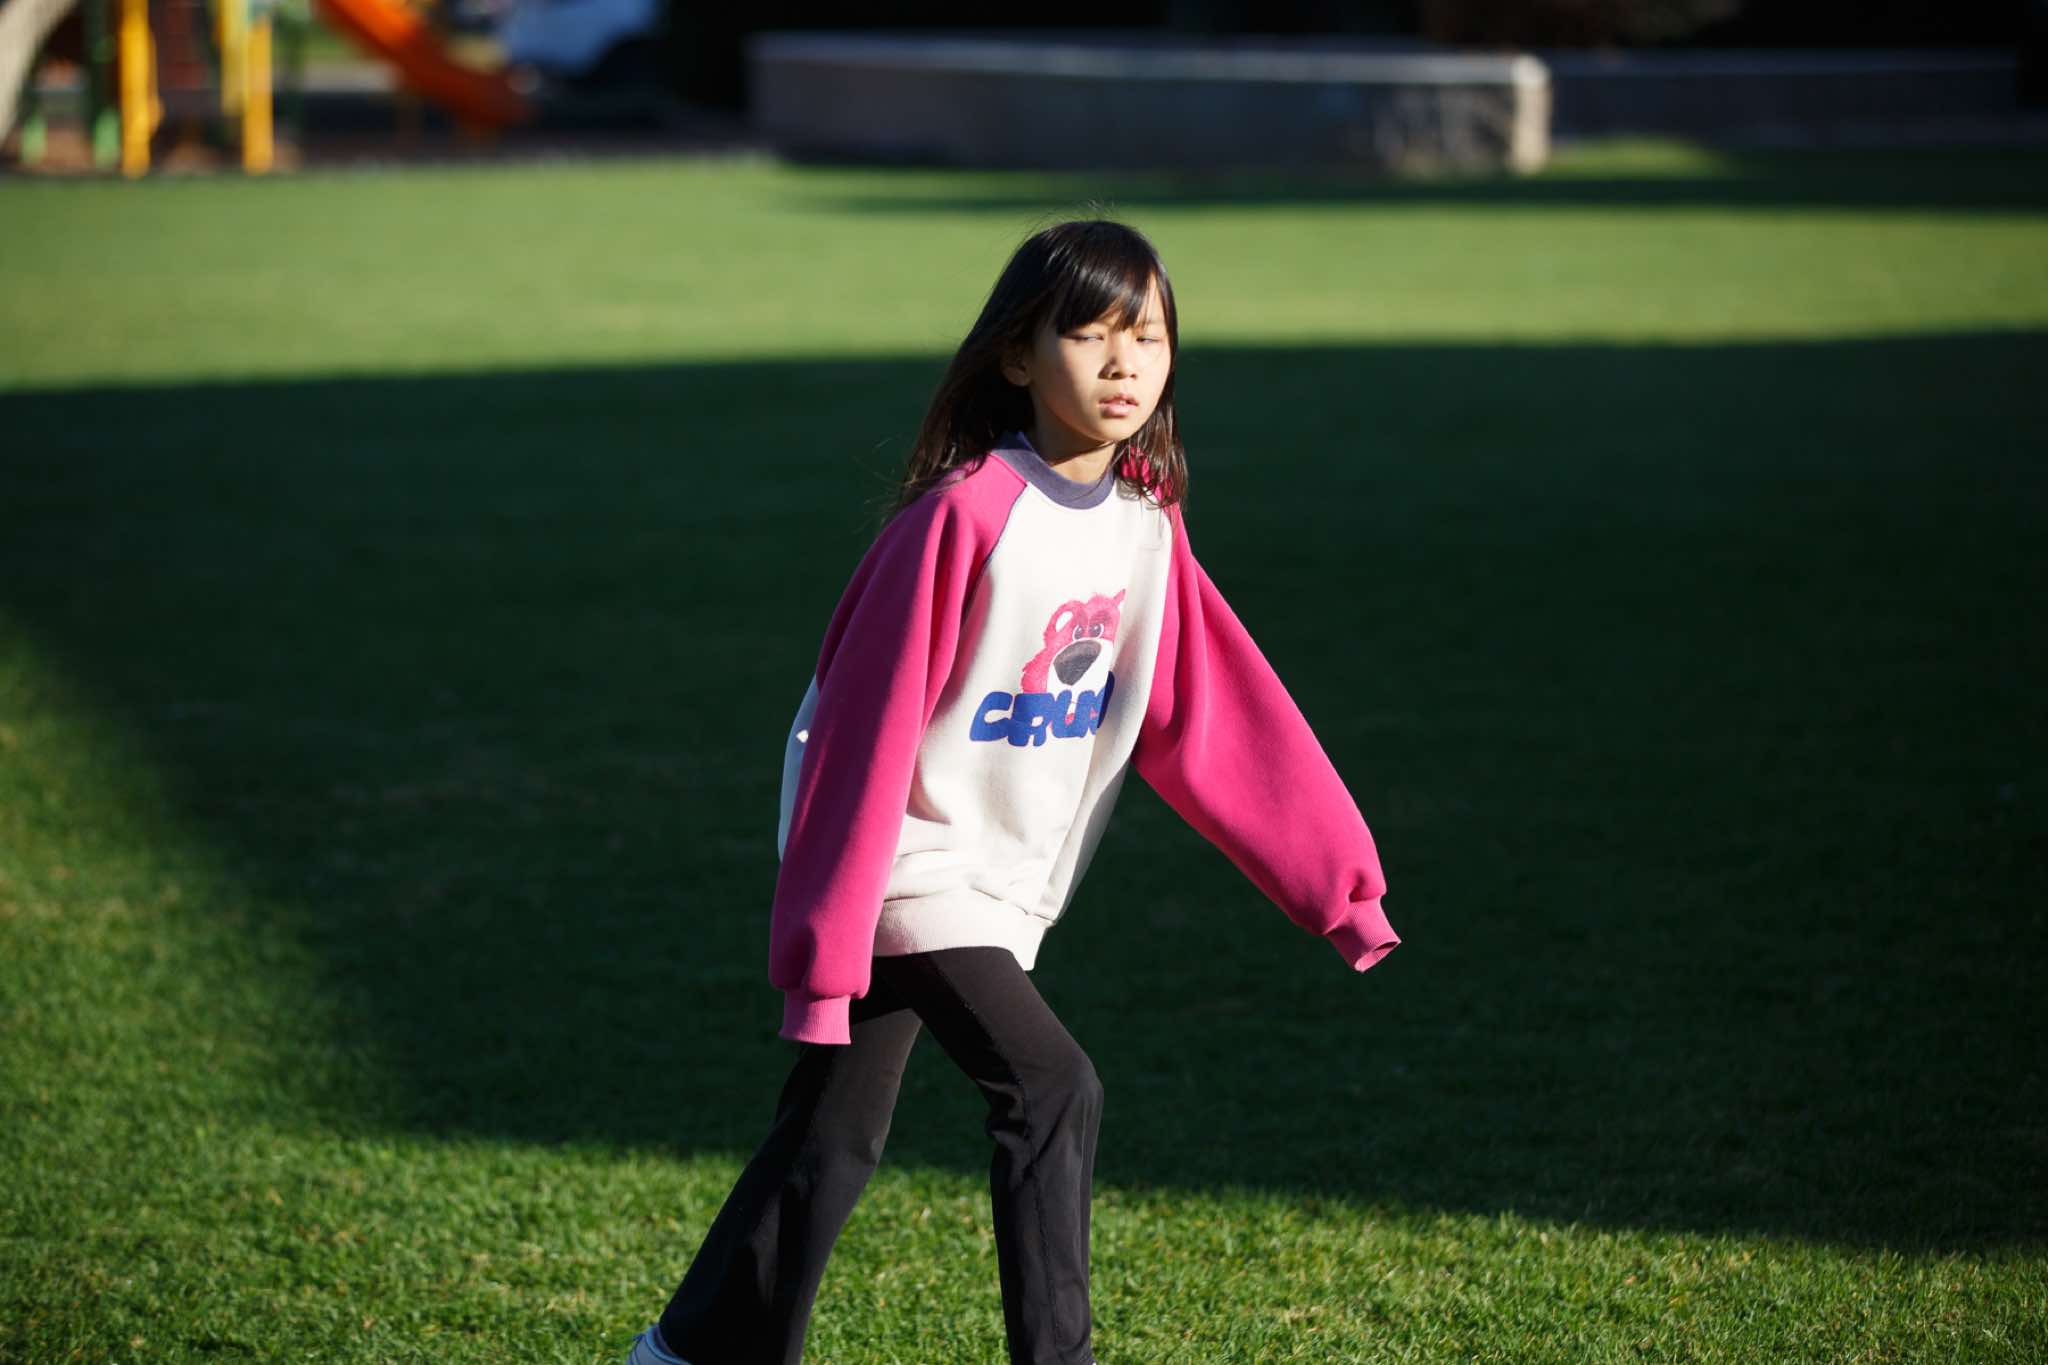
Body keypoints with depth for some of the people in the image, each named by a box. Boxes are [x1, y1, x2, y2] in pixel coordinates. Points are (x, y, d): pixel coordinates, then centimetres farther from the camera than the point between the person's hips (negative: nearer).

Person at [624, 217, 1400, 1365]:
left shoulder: (1147, 526, 1)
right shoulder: (966, 517, -20)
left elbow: (1220, 720, 3)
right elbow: (868, 730, -19)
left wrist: (1341, 884, -1)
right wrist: (826, 937, -18)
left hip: (1003, 883, 7)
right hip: (910, 868, -7)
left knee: (837, 1134, 14)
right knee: (1053, 1088, -17)